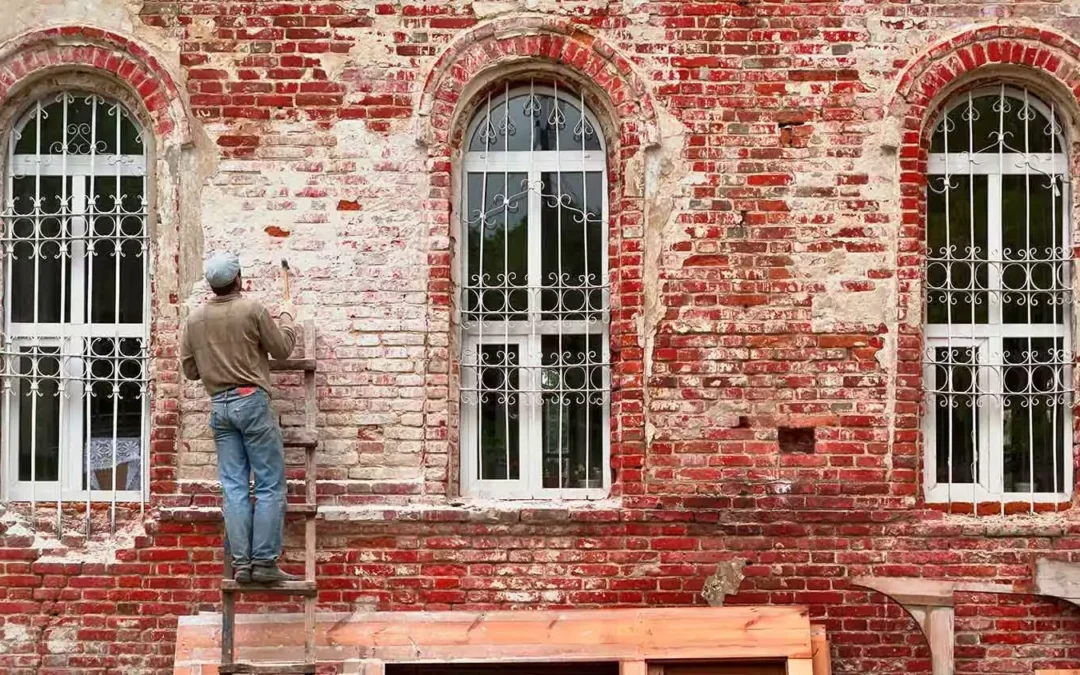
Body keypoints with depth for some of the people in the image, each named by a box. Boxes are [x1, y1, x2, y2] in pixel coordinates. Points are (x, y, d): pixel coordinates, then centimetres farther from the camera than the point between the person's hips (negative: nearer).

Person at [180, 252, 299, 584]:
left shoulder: (195, 318, 6)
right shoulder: (252, 309, -8)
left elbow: (189, 369, 12)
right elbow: (282, 349, 1)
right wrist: (288, 316, 17)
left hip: (219, 405, 5)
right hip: (251, 399, -5)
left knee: (234, 487, 6)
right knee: (270, 485, 0)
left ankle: (241, 563, 4)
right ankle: (265, 562, -3)